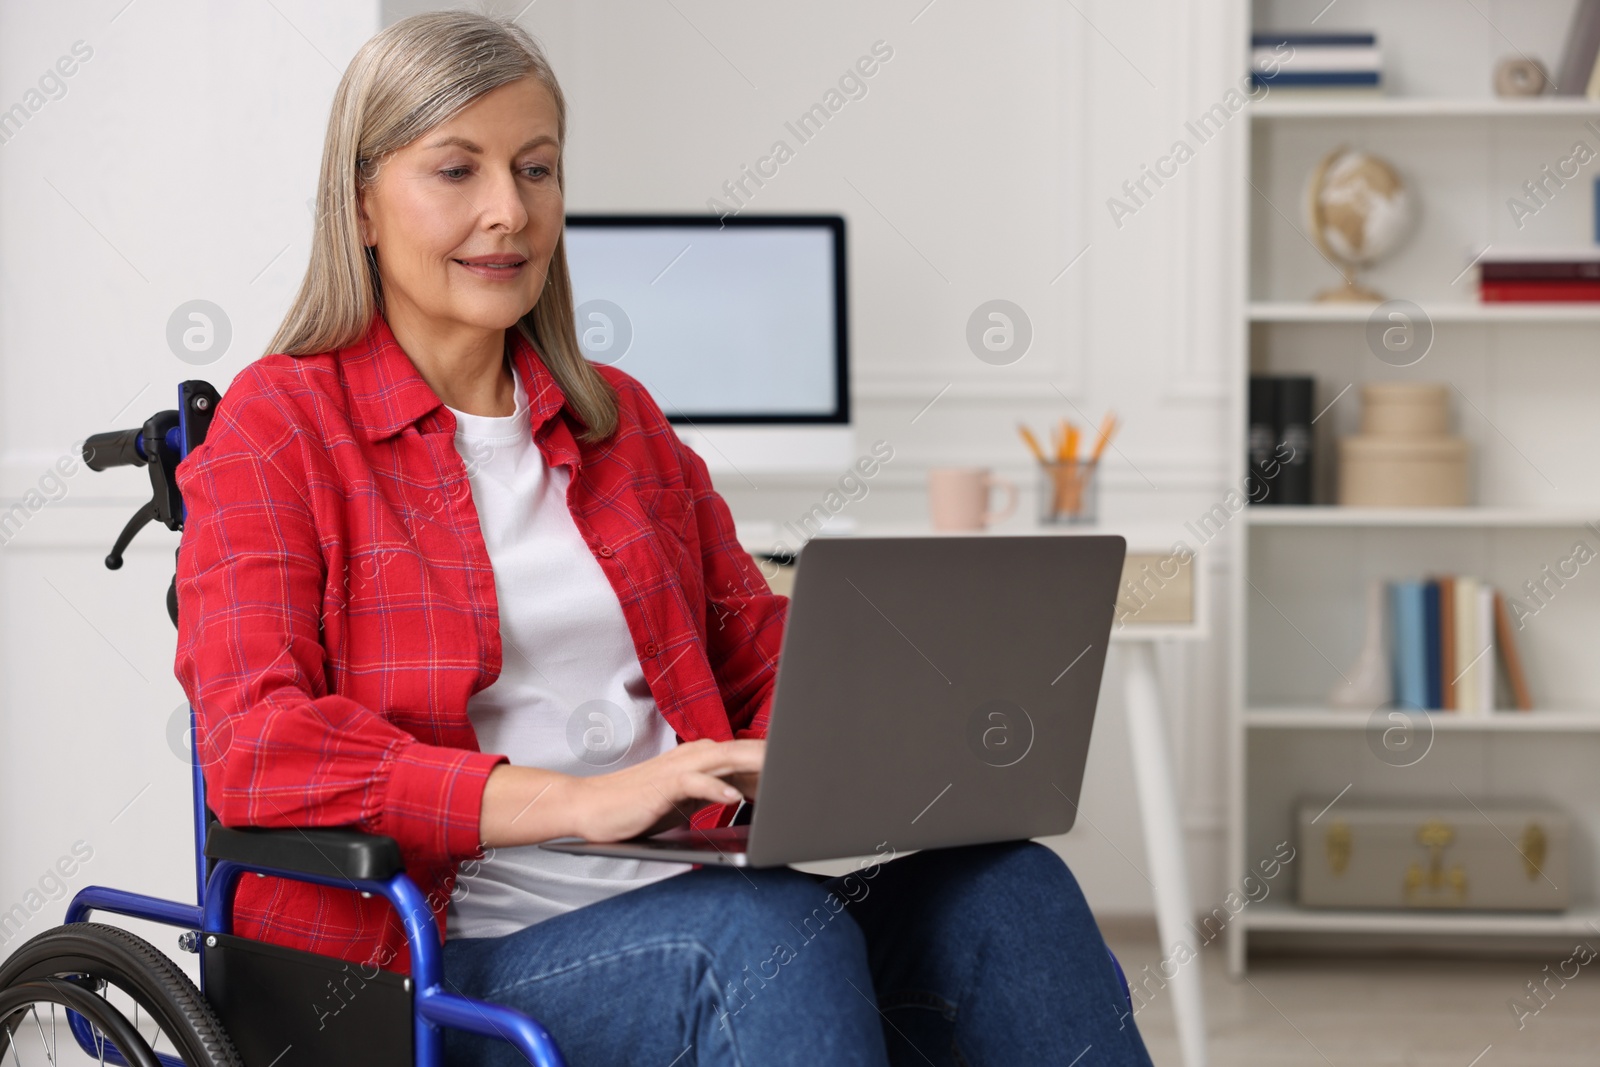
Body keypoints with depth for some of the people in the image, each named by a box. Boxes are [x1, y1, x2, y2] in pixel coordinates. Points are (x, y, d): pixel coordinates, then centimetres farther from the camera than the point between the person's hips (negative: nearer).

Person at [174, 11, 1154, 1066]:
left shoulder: (619, 419, 21)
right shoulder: (275, 427, 2)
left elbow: (765, 656, 24)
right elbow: (256, 747, -12)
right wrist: (576, 800, -23)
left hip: (696, 888, 6)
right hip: (455, 949, -5)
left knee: (1012, 889, -23)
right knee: (768, 932, -36)